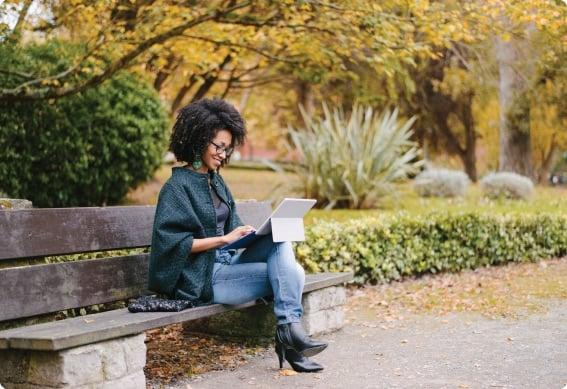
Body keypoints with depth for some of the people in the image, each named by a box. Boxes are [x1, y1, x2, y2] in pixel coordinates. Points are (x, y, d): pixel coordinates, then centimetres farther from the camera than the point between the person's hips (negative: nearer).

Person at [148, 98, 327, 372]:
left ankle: (289, 330, -20)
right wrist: (224, 238, -20)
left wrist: (248, 233, -4)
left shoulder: (216, 181, 14)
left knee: (280, 240, -17)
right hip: (202, 277, -7)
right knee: (286, 275, -17)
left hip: (227, 262, 7)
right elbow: (174, 243, -18)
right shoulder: (178, 186, -10)